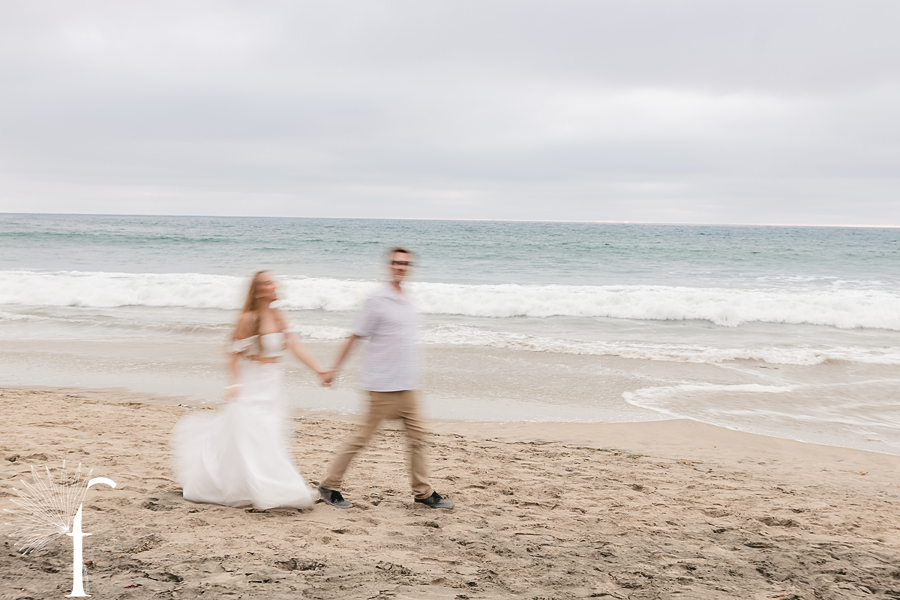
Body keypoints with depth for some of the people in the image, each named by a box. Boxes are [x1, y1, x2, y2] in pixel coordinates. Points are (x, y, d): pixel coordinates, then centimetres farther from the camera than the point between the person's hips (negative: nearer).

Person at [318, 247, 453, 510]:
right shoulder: (377, 300, -11)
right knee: (363, 436, -2)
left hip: (406, 385, 8)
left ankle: (424, 492, 18)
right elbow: (355, 336, -8)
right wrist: (334, 369, -6)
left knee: (417, 435, 9)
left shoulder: (407, 301, 12)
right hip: (383, 385, -8)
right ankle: (329, 486, 9)